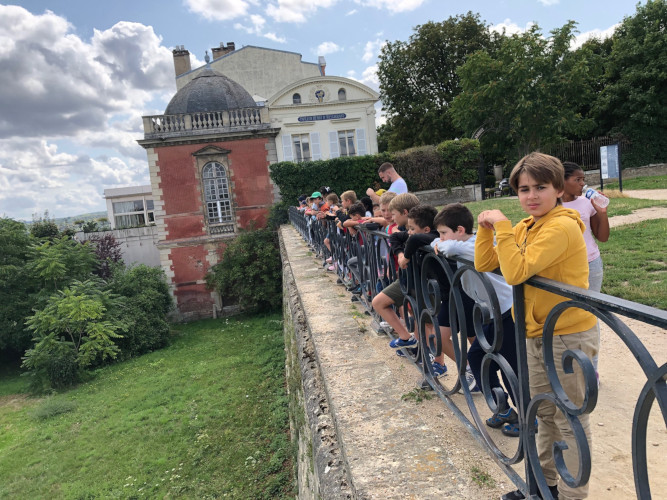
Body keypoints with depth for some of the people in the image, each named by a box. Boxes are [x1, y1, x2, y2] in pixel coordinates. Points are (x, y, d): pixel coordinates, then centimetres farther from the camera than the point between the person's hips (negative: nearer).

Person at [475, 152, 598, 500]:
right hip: (536, 333, 9)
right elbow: (484, 265, 3)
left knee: (570, 420, 7)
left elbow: (516, 273, -31)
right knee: (544, 413, 21)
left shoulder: (562, 226, -21)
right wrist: (487, 228, -8)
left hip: (569, 335, -9)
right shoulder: (525, 227, 6)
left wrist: (502, 226, -27)